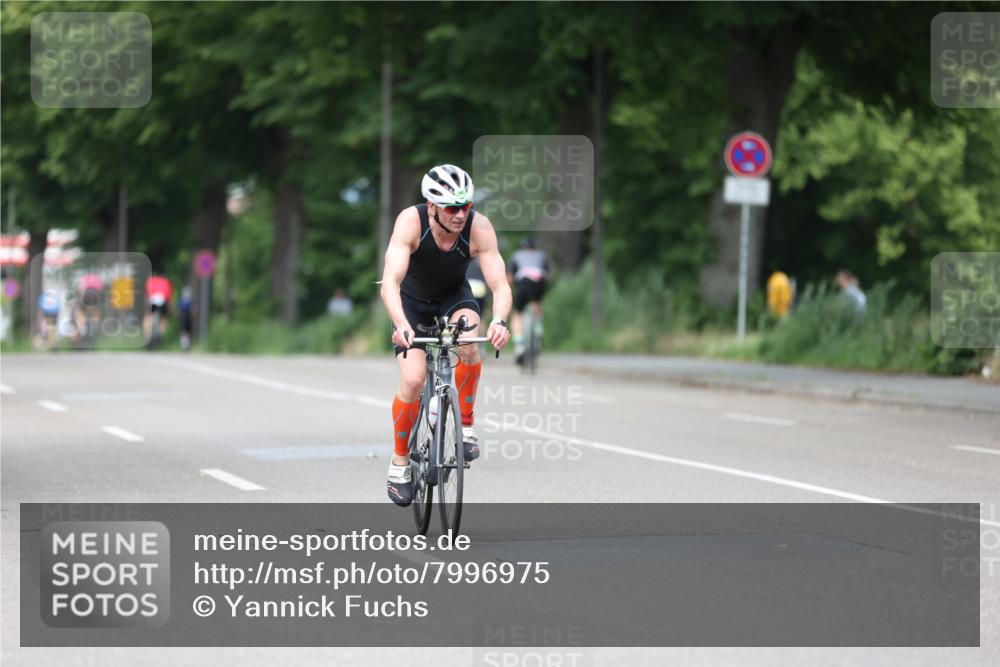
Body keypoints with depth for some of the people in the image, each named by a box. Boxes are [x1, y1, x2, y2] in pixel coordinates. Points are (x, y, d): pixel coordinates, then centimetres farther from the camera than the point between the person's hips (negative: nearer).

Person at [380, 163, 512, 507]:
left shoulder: (479, 227, -29)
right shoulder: (411, 221, -33)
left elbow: (500, 285, -33)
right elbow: (390, 282, -42)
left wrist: (499, 321, -54)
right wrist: (401, 325, -59)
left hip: (454, 296, 1)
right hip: (412, 300, -1)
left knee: (468, 342, -32)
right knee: (413, 379, -17)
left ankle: (466, 424, -11)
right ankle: (400, 461, 4)